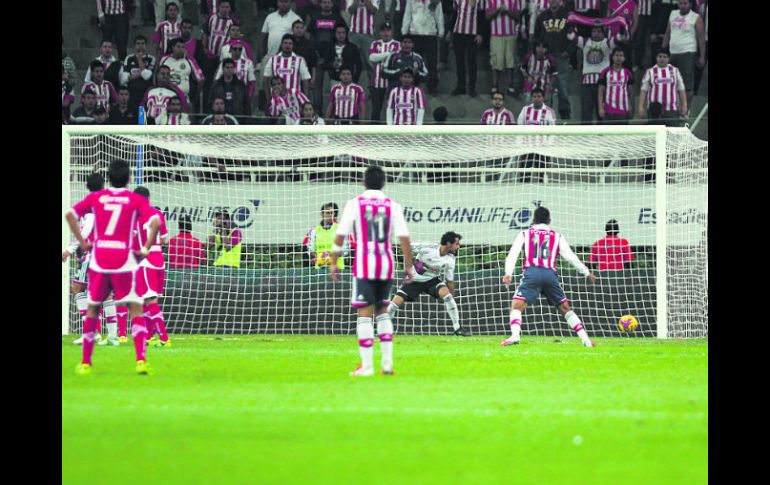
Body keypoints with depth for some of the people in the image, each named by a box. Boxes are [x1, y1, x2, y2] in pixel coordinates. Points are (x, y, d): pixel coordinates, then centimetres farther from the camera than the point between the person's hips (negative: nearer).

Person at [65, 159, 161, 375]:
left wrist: (82, 242, 5)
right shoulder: (136, 200, 1)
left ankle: (85, 363, 17)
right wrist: (146, 249, -3)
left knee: (92, 308, 16)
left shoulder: (96, 197, 8)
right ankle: (141, 360, -15)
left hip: (98, 261, 2)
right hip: (125, 262, -2)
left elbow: (70, 214, 1)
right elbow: (155, 222, -12)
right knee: (136, 309, 1)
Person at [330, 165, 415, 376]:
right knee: (382, 312, 15)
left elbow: (340, 235, -2)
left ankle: (366, 365, -6)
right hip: (387, 264, 3)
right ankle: (387, 362, 10)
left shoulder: (354, 204, -1)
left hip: (364, 264, -3)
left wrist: (334, 263, 6)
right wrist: (409, 266, 6)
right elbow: (404, 237, -1)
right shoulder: (392, 206, 4)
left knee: (365, 314, -2)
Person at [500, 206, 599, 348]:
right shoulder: (557, 236, 20)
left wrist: (508, 273, -6)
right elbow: (570, 256, 16)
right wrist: (586, 273, 22)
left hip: (531, 272, -2)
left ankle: (515, 336, -32)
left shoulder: (524, 234, 18)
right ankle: (586, 339, 9)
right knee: (565, 308, 15)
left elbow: (512, 254, 4)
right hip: (550, 274, 2)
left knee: (516, 306, -4)